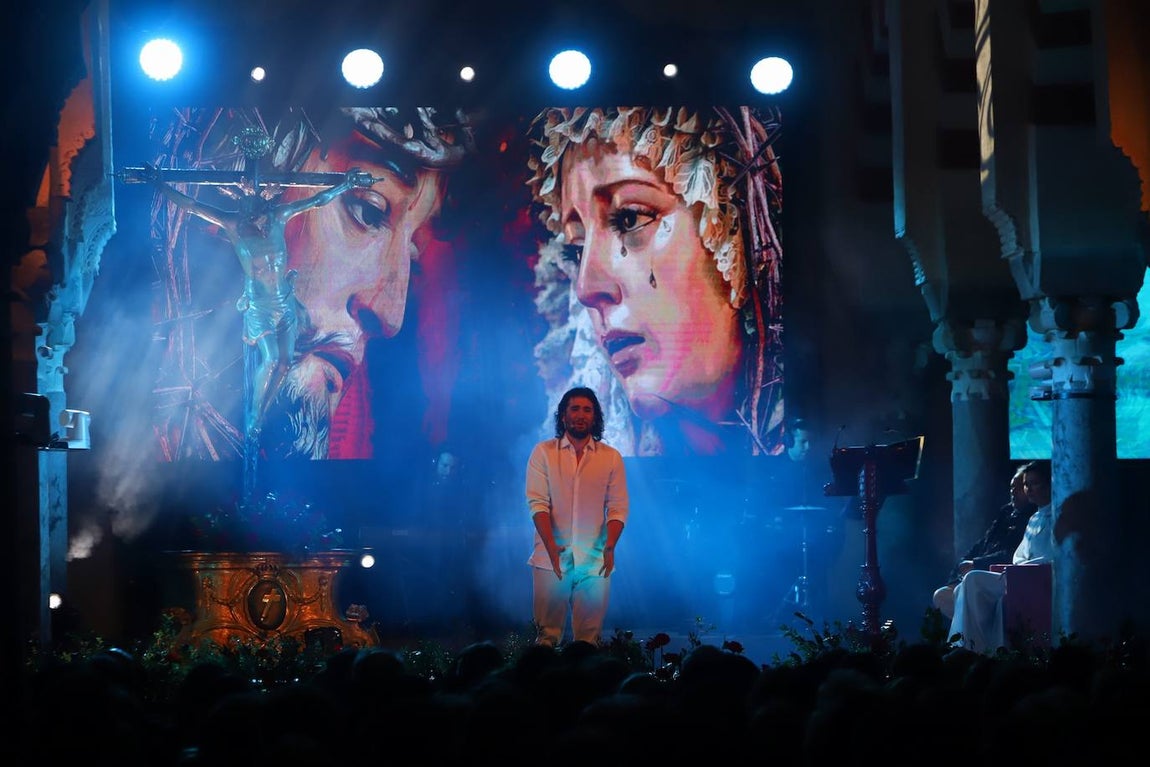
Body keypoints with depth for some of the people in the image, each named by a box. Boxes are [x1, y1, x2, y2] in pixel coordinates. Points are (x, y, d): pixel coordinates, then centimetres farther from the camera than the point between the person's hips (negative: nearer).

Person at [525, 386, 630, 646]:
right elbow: (537, 503, -3)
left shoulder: (611, 457, 7)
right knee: (547, 634, -1)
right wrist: (551, 547, -16)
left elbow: (618, 507, 4)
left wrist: (609, 547, -13)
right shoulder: (543, 452, 5)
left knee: (589, 639, 1)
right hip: (551, 558, -1)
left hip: (595, 560, 1)